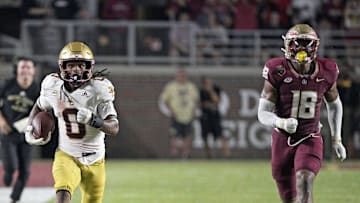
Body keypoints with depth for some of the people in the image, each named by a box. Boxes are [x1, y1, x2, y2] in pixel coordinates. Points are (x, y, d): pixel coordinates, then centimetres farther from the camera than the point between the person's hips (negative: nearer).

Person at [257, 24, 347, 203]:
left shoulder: (326, 72, -7)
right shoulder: (278, 72, -14)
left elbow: (334, 105, 13)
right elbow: (263, 114, -14)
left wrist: (336, 139, 12)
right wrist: (281, 123, -35)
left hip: (310, 140, 0)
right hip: (283, 140, 0)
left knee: (304, 181, -27)